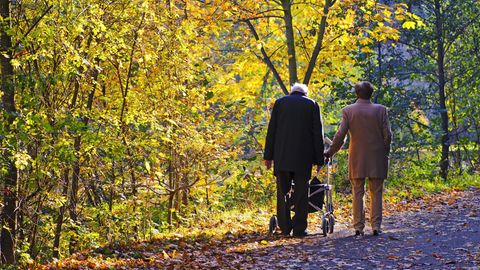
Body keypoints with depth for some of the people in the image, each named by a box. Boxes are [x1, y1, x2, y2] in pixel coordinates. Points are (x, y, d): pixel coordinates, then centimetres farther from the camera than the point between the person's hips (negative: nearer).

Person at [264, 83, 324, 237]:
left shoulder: (280, 102, 8)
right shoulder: (312, 105, 6)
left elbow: (271, 130, 4)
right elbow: (317, 133, 2)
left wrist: (268, 155, 6)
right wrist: (319, 159, 6)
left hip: (282, 156, 1)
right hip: (303, 156, -1)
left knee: (282, 192, 8)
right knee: (301, 194, 3)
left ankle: (285, 227, 7)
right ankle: (299, 229, 2)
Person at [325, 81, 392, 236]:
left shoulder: (348, 111, -3)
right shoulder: (380, 110, -3)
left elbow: (340, 136, -6)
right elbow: (387, 135, -4)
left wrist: (330, 153, 5)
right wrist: (385, 152, 11)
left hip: (356, 159, 0)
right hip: (376, 158, 0)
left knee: (357, 194, 6)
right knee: (376, 193, 7)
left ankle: (358, 227, 4)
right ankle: (376, 226, 3)